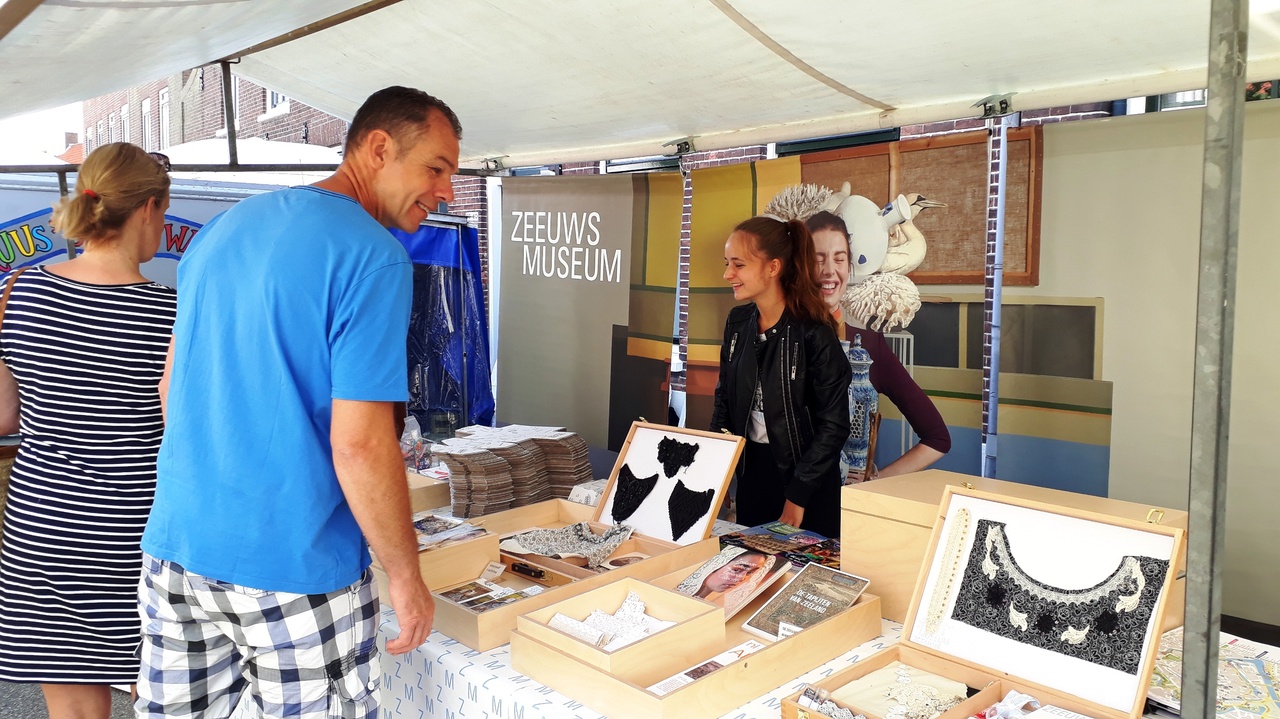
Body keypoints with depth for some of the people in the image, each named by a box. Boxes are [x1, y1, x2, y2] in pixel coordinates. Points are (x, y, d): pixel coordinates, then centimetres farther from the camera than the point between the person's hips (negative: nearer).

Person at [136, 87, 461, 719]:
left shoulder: (222, 228, 9)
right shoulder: (373, 257, -16)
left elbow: (170, 386, 16)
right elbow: (359, 443, -21)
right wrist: (407, 578, -10)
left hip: (176, 544, 7)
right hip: (294, 565, -7)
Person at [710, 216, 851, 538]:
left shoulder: (813, 333, -19)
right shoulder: (738, 322, 0)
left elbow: (834, 424, -16)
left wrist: (797, 495, -16)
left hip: (804, 475, -5)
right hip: (750, 467, 6)